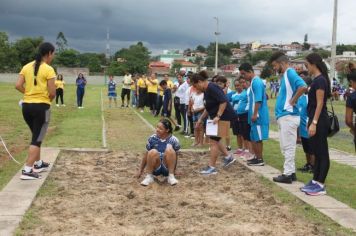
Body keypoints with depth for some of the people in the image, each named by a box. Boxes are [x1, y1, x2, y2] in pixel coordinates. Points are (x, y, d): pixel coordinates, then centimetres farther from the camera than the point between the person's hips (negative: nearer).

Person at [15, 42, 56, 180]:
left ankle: (38, 164, 33)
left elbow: (18, 85, 0)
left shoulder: (26, 67, 6)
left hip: (26, 106, 6)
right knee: (37, 139, -1)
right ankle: (27, 170, -7)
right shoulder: (48, 69, -11)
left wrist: (29, 93, 12)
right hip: (41, 107, -6)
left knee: (36, 136, 22)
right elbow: (52, 92, -13)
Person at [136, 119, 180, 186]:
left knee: (169, 150, -28)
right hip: (156, 169, 1)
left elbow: (175, 156, 3)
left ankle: (171, 176, -19)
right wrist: (140, 170, 8)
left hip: (167, 169, -1)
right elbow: (146, 155, 5)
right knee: (153, 152, -30)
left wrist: (173, 170, 7)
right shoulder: (152, 138, -4)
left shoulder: (173, 140, -8)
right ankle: (149, 176, -13)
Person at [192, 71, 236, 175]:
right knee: (215, 139, 18)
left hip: (223, 117, -10)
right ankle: (228, 157, 29)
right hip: (216, 117, 10)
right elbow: (209, 107, 21)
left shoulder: (212, 88, -20)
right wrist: (201, 118, 18)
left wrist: (218, 116, -28)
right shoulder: (206, 90, 11)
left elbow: (224, 101, -27)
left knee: (213, 141, -6)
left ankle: (212, 167, -1)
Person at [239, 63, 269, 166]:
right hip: (256, 116, 10)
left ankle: (260, 159, 3)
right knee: (255, 138, 14)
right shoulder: (254, 82, 16)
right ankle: (257, 157, 22)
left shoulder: (256, 82, -15)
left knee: (257, 138, -3)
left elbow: (258, 100, -21)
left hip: (258, 116, -10)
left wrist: (254, 114, -21)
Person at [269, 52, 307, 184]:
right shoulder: (285, 75, 16)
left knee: (288, 147, -4)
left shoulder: (290, 73, -13)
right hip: (284, 116, 10)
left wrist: (292, 101, -19)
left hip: (288, 116, -10)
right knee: (286, 147, 14)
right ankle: (290, 172, 21)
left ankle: (288, 174, 2)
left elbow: (303, 87, -28)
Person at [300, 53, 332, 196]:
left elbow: (320, 104, -20)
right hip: (316, 120, 10)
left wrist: (314, 123, -22)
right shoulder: (317, 80, 14)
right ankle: (315, 182, 21)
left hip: (319, 122, -10)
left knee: (322, 154, -4)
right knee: (317, 153, 14)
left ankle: (321, 186, 1)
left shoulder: (320, 80, -15)